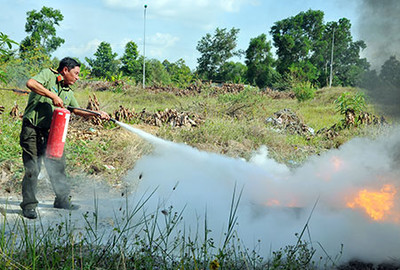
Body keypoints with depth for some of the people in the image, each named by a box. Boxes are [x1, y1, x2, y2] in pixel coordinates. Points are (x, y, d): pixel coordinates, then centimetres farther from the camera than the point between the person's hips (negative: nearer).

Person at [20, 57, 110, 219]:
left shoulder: (68, 92, 17)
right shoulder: (48, 75, -4)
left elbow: (77, 110, 27)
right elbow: (31, 83, -22)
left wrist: (97, 113, 15)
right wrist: (53, 96, -24)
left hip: (51, 133, 7)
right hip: (32, 131, -7)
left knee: (58, 167, 11)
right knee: (32, 169, -6)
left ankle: (62, 200, 26)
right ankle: (29, 205, 5)